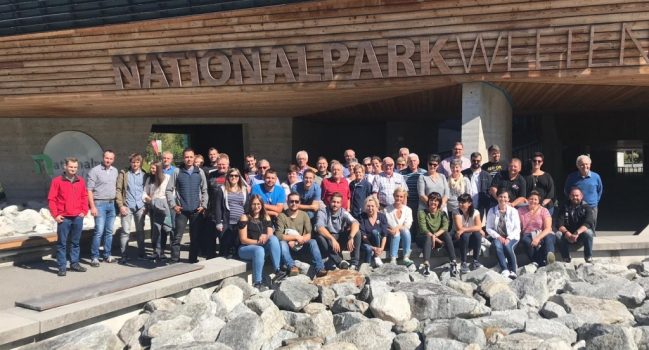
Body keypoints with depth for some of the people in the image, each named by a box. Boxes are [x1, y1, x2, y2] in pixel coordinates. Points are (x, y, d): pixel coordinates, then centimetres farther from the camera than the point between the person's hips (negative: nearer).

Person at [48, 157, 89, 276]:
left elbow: (84, 197, 15)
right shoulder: (57, 181, -2)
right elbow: (51, 199, -2)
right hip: (64, 218, -4)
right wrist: (55, 215, -8)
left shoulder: (81, 181, 9)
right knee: (62, 243, 0)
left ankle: (74, 263, 21)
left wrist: (84, 211, 4)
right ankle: (62, 267, 4)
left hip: (78, 217, 4)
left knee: (75, 242, 11)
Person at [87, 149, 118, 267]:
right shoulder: (95, 171, -7)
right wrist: (92, 206, -15)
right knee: (99, 231, -10)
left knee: (109, 231, 10)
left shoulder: (115, 171, 11)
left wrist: (117, 202, 9)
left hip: (111, 204, 6)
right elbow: (89, 190, -9)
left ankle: (107, 255, 18)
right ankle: (94, 257, -3)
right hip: (100, 204, -6)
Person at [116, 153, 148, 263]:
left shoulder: (145, 175, 10)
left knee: (140, 231, 9)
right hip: (127, 206, -2)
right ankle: (124, 255, 1)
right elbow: (118, 190, 1)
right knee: (125, 231, -4)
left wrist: (146, 205, 1)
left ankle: (141, 253, 17)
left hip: (140, 207, 2)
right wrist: (121, 205, -8)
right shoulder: (124, 173, 4)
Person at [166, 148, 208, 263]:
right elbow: (169, 190, 2)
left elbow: (204, 190, 9)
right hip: (181, 210, -1)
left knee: (195, 237, 7)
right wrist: (173, 205, -5)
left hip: (196, 210, 2)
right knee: (177, 237, -2)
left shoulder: (200, 172, 5)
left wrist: (203, 205, -1)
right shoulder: (177, 172, 1)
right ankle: (174, 261, 4)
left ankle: (193, 260, 17)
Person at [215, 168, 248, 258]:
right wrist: (218, 222, -7)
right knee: (225, 247, -2)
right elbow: (217, 207, 1)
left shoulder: (244, 190, 14)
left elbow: (247, 207, 14)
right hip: (226, 224, -2)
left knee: (238, 247, 1)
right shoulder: (222, 189, 5)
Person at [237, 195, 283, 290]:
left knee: (274, 238, -24)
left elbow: (270, 235, 1)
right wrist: (258, 241, -22)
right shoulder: (245, 217, -6)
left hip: (263, 247, 4)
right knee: (259, 250, -37)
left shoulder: (266, 217, 9)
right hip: (245, 248, -4)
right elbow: (243, 239, -11)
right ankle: (256, 283, -35)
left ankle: (277, 270, -29)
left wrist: (265, 237, -22)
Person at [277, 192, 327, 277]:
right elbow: (278, 235, -17)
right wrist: (296, 237, -19)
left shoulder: (304, 215, 2)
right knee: (282, 243, -31)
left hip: (301, 248, 2)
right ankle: (292, 267, -47)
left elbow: (309, 235, -8)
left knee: (313, 242, -25)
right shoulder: (282, 216, -5)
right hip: (288, 249, -2)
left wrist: (295, 242, -21)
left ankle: (319, 269, -38)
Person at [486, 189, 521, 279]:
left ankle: (513, 271, -25)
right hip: (497, 237, 1)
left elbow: (517, 228, -2)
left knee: (507, 246, -34)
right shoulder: (492, 211, 3)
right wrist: (498, 237, -14)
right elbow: (488, 228, 1)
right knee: (498, 246, -33)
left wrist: (508, 238, -16)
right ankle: (505, 270, -37)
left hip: (512, 237, -1)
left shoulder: (513, 211, 1)